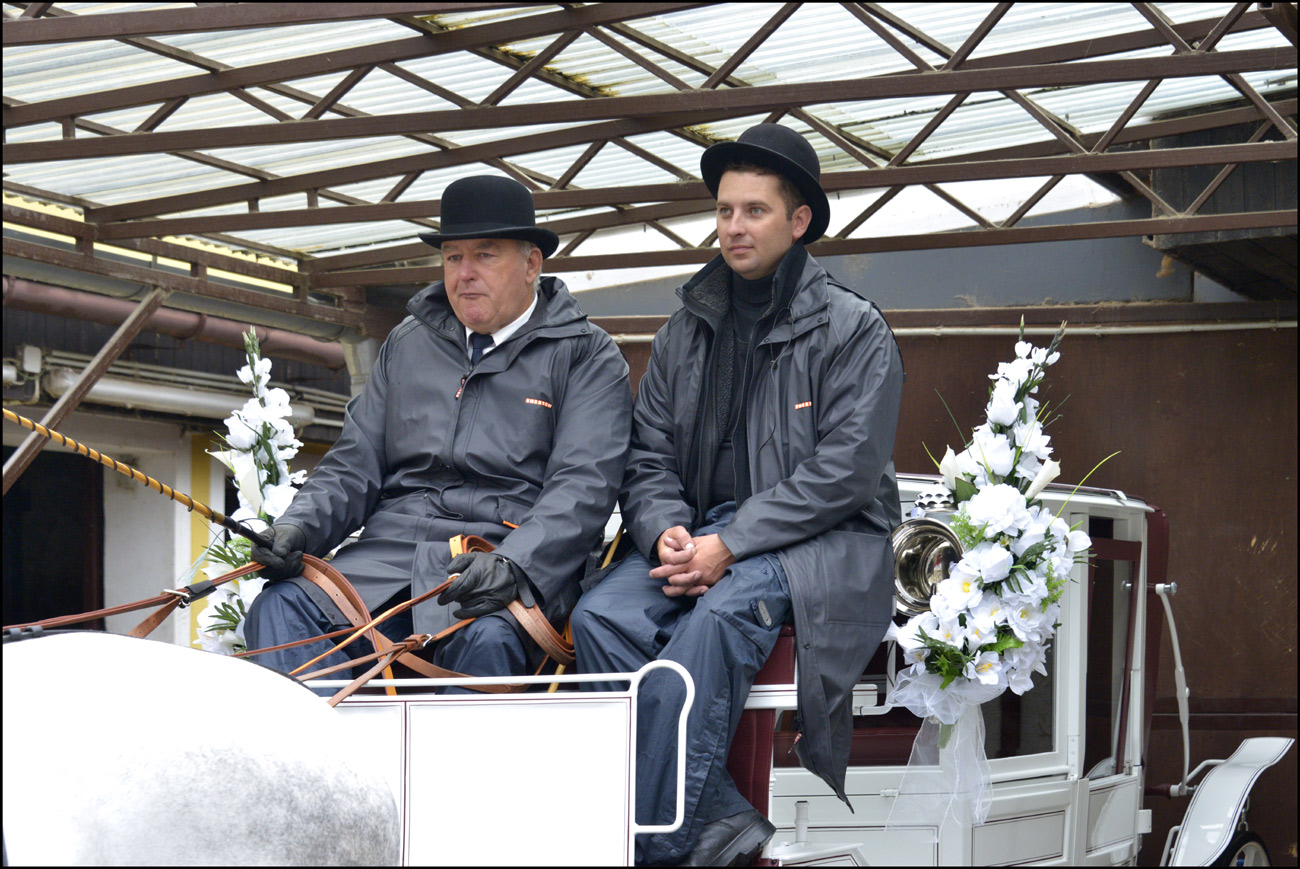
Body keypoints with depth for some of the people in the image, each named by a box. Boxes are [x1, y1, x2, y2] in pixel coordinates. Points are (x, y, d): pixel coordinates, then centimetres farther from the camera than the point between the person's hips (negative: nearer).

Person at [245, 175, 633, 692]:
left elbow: (582, 488, -4)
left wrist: (513, 565, -23)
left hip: (511, 556, -4)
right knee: (278, 608, -23)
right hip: (392, 549, 4)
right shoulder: (407, 345, 24)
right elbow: (354, 465, 22)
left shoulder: (586, 357, 9)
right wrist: (299, 527, 0)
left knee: (486, 639, -38)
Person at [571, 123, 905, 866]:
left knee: (719, 615, -37)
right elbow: (650, 457, 14)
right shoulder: (687, 331, 17)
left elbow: (843, 472, -10)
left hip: (816, 546, -5)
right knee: (602, 615, -25)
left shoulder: (853, 330, 0)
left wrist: (728, 545, -17)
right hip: (701, 537, 5)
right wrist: (667, 531, -9)